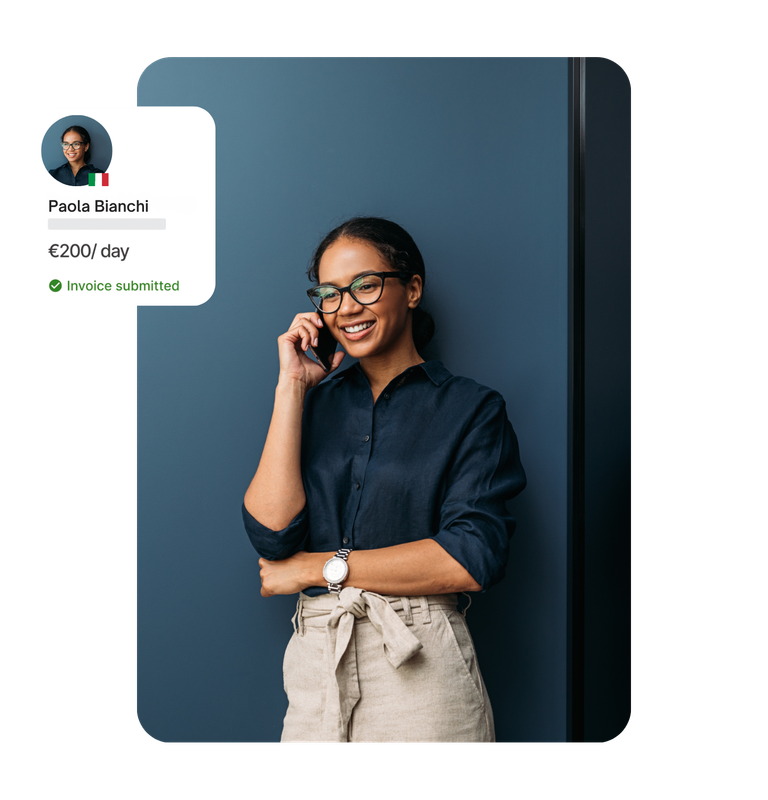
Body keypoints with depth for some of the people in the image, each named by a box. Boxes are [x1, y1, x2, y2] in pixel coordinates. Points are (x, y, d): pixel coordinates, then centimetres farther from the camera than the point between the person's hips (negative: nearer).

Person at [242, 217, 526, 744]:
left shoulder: (471, 408, -3)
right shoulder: (315, 402, 8)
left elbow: (474, 559, -14)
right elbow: (272, 535, -5)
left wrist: (319, 567, -10)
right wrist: (291, 386, -5)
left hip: (422, 665, -3)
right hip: (315, 665, 3)